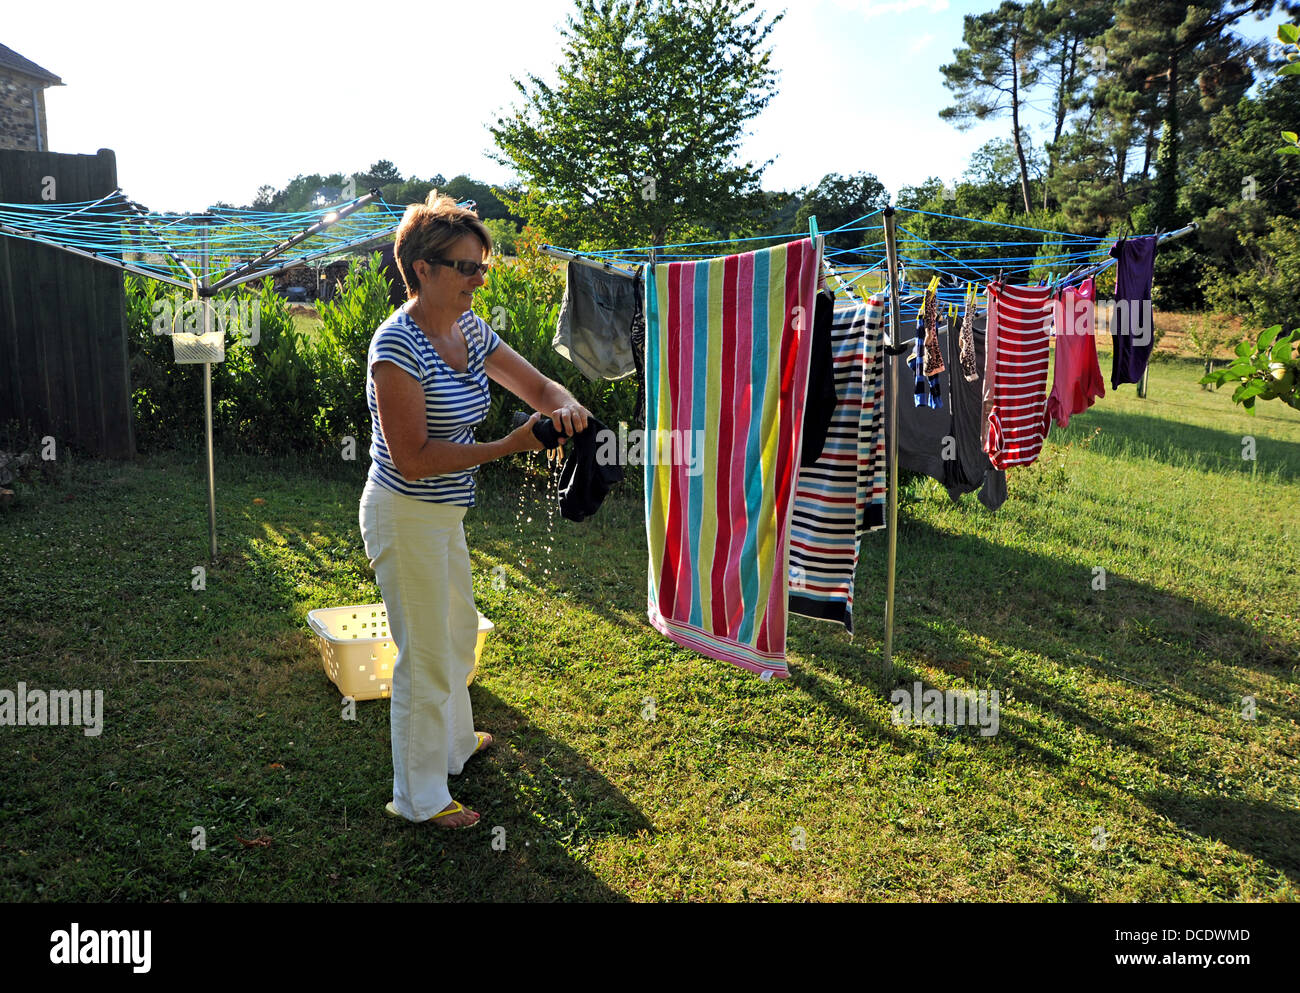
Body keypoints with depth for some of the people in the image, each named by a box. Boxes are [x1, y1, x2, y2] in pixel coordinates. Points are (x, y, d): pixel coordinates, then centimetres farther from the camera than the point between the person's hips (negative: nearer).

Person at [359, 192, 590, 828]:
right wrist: (508, 446, -28)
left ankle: (454, 743, 50)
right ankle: (420, 798, 24)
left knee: (459, 632, 26)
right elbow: (412, 458, -26)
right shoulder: (397, 346, -24)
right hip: (406, 518, -9)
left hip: (445, 515, 9)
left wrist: (564, 406, -17)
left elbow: (536, 384, 7)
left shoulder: (470, 331, 1)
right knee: (426, 657, 4)